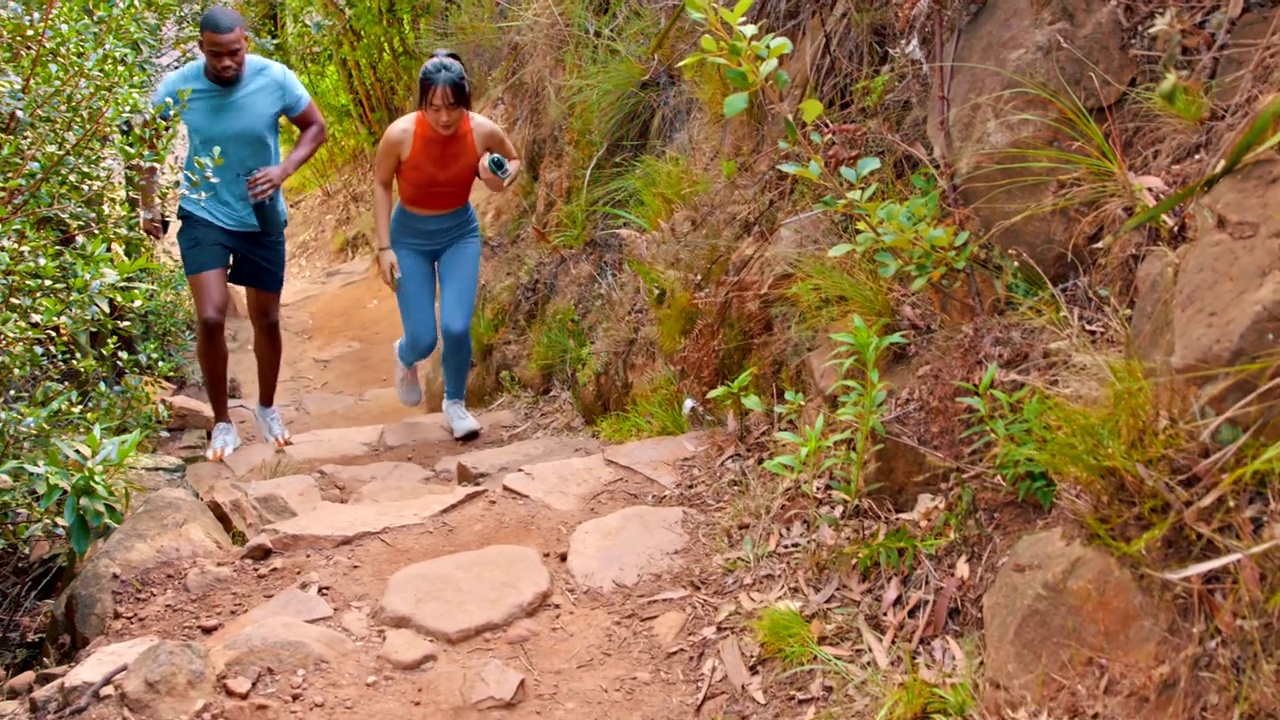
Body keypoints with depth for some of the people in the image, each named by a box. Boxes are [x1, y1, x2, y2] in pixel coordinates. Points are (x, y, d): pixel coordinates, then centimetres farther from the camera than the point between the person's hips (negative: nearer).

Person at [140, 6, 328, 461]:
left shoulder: (275, 79, -17)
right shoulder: (177, 86, -15)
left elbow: (316, 127, -3)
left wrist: (284, 169, -20)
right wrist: (148, 205, -3)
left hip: (263, 218, 1)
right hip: (204, 216, -1)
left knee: (266, 320, 13)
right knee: (210, 318, -14)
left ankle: (267, 408, 38)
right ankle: (222, 422, 6)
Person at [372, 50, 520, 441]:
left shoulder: (484, 131, -21)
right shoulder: (400, 134, -26)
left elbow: (513, 161, 1)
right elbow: (381, 185, -9)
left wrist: (501, 181, -22)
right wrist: (384, 248, -11)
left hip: (460, 234, 1)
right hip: (410, 237, -1)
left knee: (456, 328, -14)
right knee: (423, 339, -3)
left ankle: (455, 402, 17)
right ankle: (405, 356, 38)